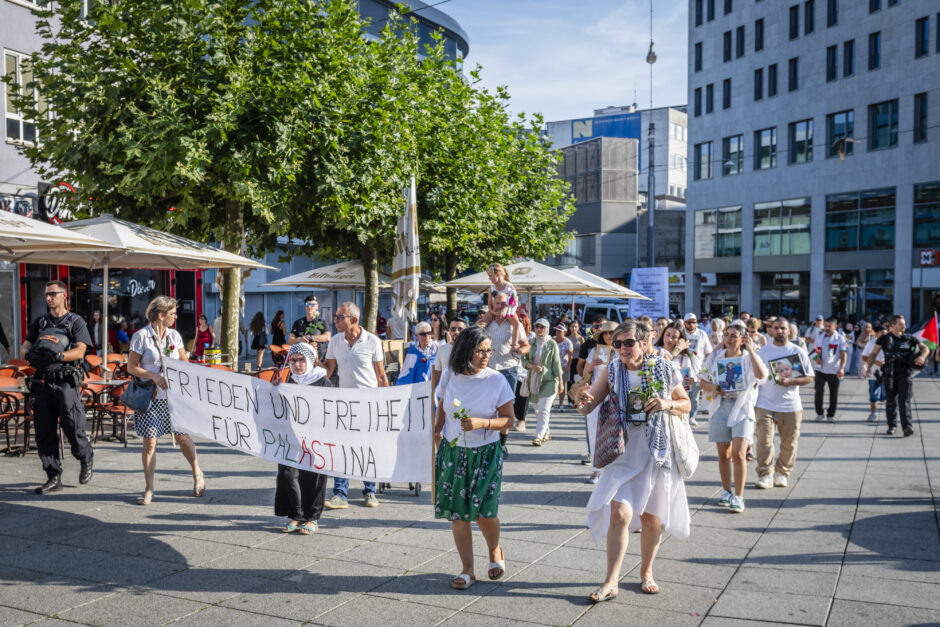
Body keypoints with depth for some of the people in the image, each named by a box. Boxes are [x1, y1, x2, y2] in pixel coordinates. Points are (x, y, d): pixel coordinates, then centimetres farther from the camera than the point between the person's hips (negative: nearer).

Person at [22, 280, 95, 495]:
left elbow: (80, 350, -8)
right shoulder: (40, 322, 18)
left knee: (72, 426, -8)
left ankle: (87, 458, 21)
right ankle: (53, 477, 10)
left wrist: (57, 356, -24)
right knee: (44, 431, 3)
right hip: (43, 381, 5)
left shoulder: (76, 322, 4)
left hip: (67, 382, -4)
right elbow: (25, 347, 14)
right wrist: (30, 354, -9)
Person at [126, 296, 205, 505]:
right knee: (149, 441, -2)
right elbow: (131, 367, -5)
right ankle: (148, 488, 9)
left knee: (182, 436, 5)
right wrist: (154, 376, -19)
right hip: (150, 396, -3)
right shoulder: (141, 336, -5)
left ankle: (197, 473, 27)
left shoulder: (174, 335, 8)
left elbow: (185, 363, 14)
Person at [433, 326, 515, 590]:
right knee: (458, 514, 4)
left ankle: (495, 552, 27)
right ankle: (467, 570, 19)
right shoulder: (450, 375, -1)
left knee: (484, 512, -6)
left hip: (485, 454, -3)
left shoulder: (496, 380, -9)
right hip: (452, 452, 3)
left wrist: (482, 423, -20)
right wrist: (437, 430, 0)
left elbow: (509, 419, -5)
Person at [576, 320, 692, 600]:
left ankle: (646, 572, 32)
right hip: (623, 453, 0)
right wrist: (584, 401, -29)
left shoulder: (663, 369, -4)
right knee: (620, 514, -12)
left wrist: (668, 403, -15)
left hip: (657, 452, 0)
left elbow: (686, 404, 7)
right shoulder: (612, 370, -2)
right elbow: (589, 405, -5)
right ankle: (611, 582, -2)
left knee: (652, 519, 10)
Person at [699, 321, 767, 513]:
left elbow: (762, 376, -20)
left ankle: (738, 497, -2)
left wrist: (751, 350, -19)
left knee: (738, 453, -12)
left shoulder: (749, 358, 1)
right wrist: (713, 388, -10)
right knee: (724, 454, 9)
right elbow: (702, 381, 11)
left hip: (742, 407, -2)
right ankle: (726, 492, 24)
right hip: (720, 406, 3)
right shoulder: (715, 356, 7)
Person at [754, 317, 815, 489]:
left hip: (790, 405, 0)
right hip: (765, 404, 0)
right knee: (764, 440, -7)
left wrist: (790, 381, -17)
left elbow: (809, 378, 1)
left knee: (789, 443, 7)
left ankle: (782, 473, 21)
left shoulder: (798, 352, 2)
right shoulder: (763, 351, 7)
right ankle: (765, 475, -1)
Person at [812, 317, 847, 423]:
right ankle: (819, 413, 8)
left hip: (833, 370, -2)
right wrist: (816, 358, -3)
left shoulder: (840, 338, -2)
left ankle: (831, 415, 19)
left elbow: (843, 354, -7)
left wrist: (842, 368, -21)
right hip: (820, 369, 2)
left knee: (834, 394, 6)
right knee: (819, 392, -6)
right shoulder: (819, 336, 8)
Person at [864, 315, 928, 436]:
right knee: (891, 401, 9)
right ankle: (892, 426, 23)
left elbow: (925, 348, 10)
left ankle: (907, 427, -18)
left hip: (905, 374, -1)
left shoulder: (909, 338, 6)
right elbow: (874, 354, 5)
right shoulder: (884, 339, 3)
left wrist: (922, 356, -12)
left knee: (904, 401, -12)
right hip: (890, 375, 1)